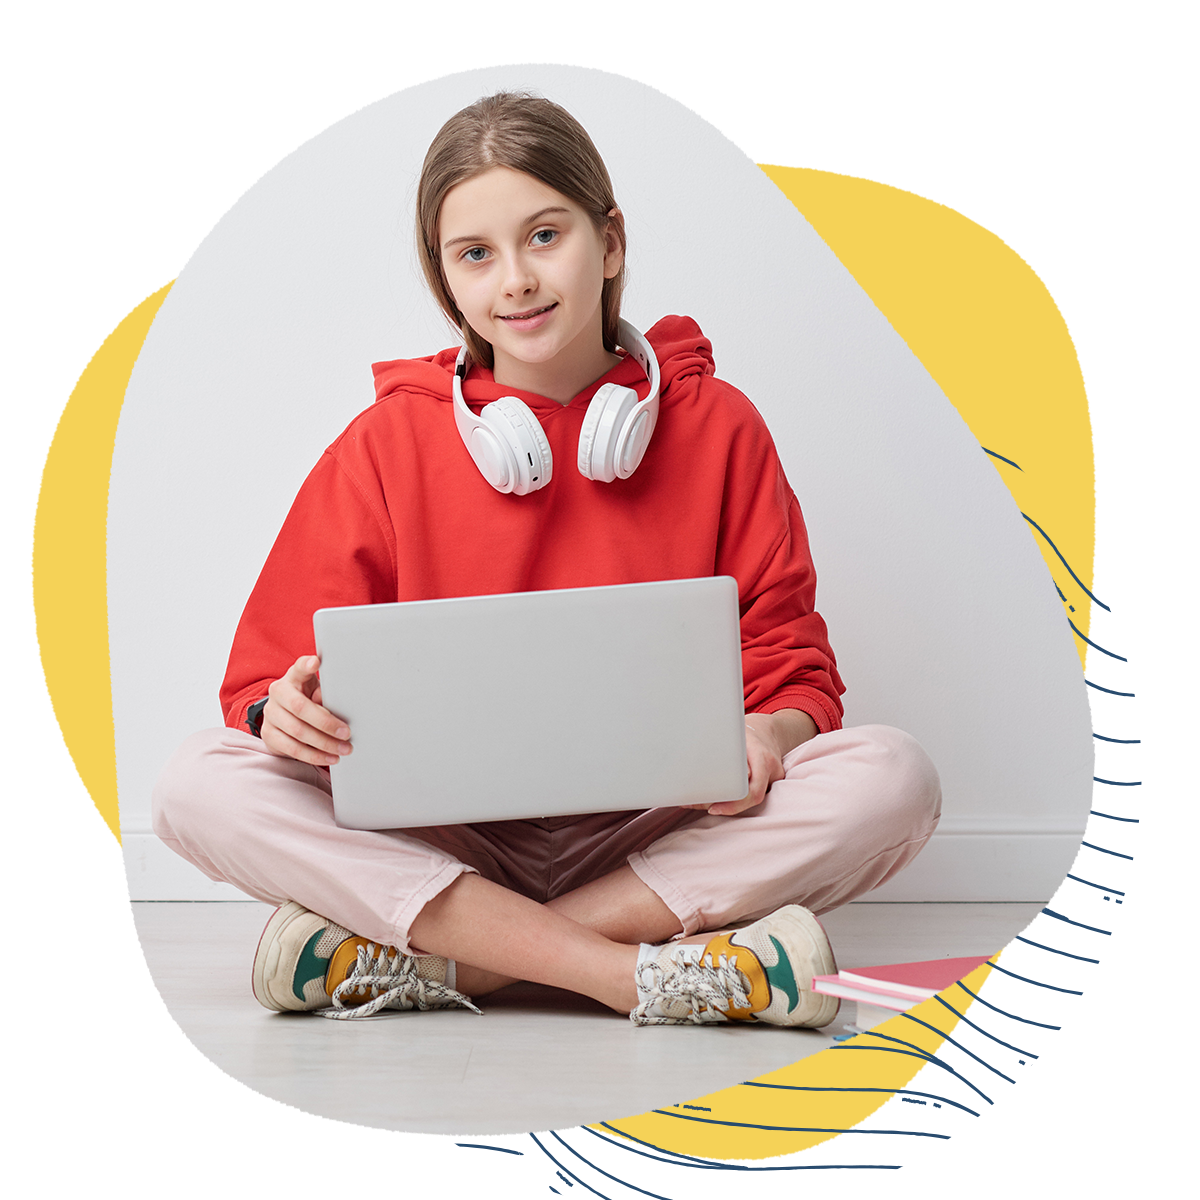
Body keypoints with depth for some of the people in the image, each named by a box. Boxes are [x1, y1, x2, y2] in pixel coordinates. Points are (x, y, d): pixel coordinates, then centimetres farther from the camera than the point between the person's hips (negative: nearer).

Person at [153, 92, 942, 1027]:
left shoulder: (717, 426, 4)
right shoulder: (387, 443, 3)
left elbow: (793, 668, 4)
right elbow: (273, 679, 2)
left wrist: (770, 733, -19)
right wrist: (288, 711, -22)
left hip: (661, 833, 0)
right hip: (446, 836, 0)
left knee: (893, 777, -26)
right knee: (199, 784, -24)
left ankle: (423, 963, -28)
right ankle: (649, 975, -31)